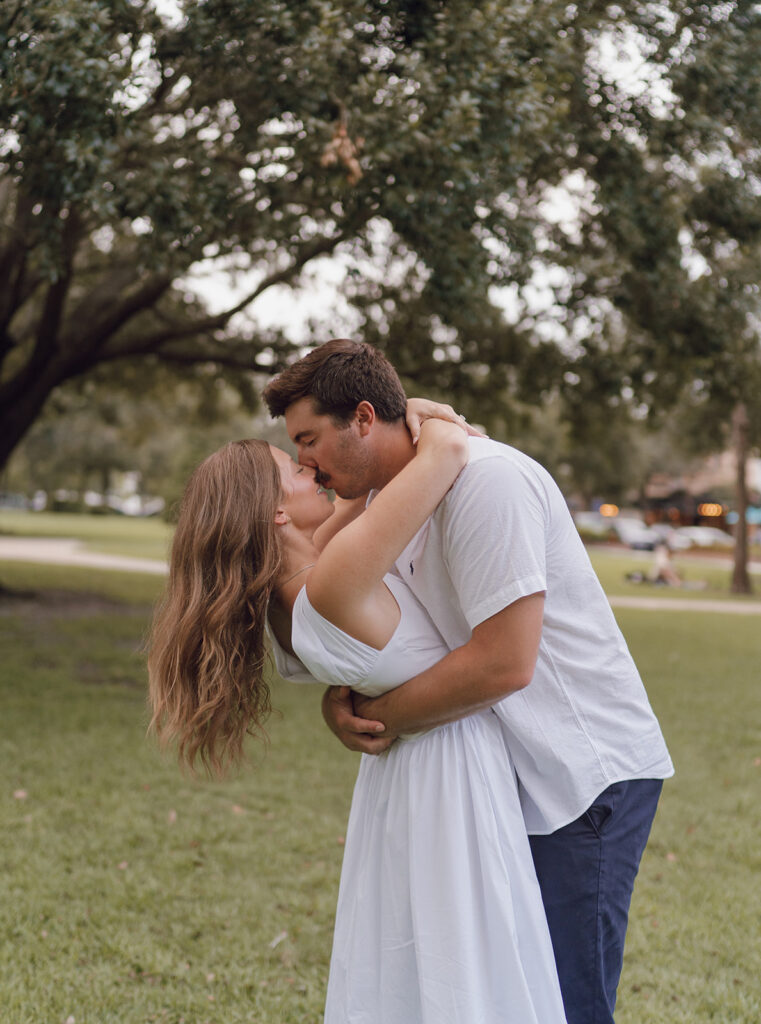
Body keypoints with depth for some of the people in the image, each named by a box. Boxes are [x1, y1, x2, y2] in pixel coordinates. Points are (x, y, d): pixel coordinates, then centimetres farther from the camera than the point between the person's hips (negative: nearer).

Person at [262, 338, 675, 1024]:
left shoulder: (485, 479, -22)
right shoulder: (383, 498, 8)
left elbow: (504, 663, -27)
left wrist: (379, 717, -16)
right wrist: (339, 700, -8)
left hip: (586, 774, -9)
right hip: (511, 773, 9)